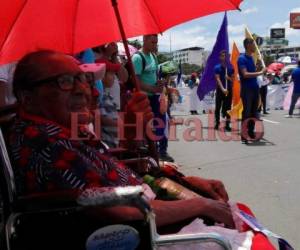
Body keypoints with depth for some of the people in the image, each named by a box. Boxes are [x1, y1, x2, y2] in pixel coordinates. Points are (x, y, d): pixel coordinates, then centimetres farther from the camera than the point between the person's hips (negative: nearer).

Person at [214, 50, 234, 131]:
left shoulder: (231, 68, 4)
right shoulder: (217, 67, -2)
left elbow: (232, 80, 8)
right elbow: (218, 79, -12)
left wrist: (229, 78, -16)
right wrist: (223, 89, -25)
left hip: (229, 90, 1)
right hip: (220, 90, -1)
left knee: (228, 108, 1)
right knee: (218, 108, 4)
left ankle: (227, 125, 5)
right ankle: (217, 123, 16)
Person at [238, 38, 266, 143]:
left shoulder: (251, 58, 14)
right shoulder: (242, 58, -11)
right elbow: (245, 74, -22)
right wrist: (260, 72, -21)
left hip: (255, 89, 8)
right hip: (247, 90, -8)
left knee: (253, 112, 11)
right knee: (246, 113, -5)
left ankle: (251, 132, 21)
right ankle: (244, 135, 2)